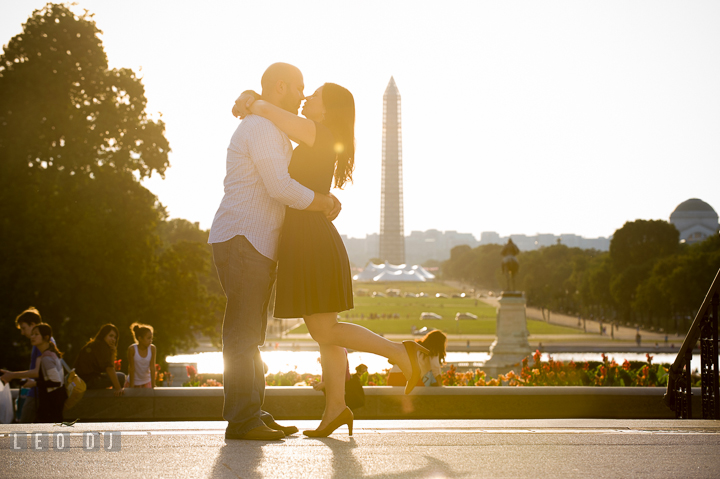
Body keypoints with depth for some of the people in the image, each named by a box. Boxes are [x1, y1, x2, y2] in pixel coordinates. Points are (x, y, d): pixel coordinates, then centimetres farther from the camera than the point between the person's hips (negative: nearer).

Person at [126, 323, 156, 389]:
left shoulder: (152, 348, -16)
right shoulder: (132, 349, -22)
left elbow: (152, 368, -14)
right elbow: (131, 368, -18)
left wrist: (153, 386, -15)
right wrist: (131, 386, -16)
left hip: (146, 382, 2)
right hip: (133, 382, -2)